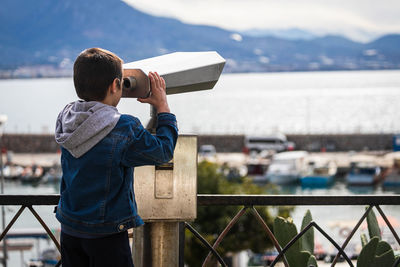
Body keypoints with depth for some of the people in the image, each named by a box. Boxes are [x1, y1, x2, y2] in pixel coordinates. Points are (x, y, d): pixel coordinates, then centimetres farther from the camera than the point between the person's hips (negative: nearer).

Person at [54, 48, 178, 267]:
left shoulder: (65, 120, -4)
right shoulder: (124, 129, -22)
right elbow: (163, 152, -6)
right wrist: (162, 105, 4)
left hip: (69, 229, 6)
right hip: (105, 234, -6)